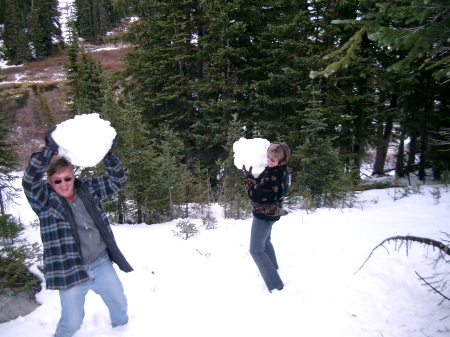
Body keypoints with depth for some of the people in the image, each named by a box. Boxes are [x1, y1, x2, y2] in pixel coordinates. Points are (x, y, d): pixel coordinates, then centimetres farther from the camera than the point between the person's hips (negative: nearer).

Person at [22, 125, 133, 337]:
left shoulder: (87, 189, 1)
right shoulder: (45, 200, -9)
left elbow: (118, 181, 0)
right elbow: (29, 180, -28)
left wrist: (108, 154, -14)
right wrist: (49, 150, -37)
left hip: (101, 264, 4)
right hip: (70, 270, -4)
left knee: (120, 304, 20)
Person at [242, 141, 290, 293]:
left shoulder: (272, 177, -34)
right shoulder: (283, 170, -4)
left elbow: (256, 196, -27)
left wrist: (248, 177, -18)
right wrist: (254, 177, -3)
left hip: (264, 215, -10)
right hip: (272, 212, 10)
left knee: (256, 250, 3)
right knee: (265, 242, 31)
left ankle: (275, 284, 8)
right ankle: (273, 271, 51)